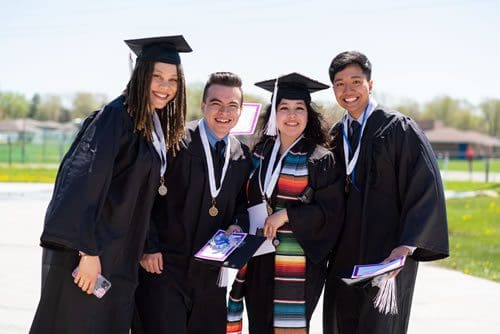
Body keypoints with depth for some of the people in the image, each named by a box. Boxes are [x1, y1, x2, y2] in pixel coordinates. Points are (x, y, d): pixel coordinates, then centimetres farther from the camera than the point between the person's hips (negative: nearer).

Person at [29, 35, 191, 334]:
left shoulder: (157, 128, 13)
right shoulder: (117, 116, -13)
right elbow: (87, 183, -21)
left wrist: (148, 249, 13)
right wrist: (88, 251, -25)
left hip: (119, 257, 8)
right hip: (88, 250, -8)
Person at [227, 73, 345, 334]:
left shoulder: (320, 160, -5)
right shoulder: (260, 154, 10)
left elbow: (330, 212, -10)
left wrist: (286, 214, -17)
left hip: (297, 262, -5)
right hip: (258, 260, 5)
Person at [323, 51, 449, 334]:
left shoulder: (398, 128, -7)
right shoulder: (336, 135, 12)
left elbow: (425, 189, -14)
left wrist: (406, 247, -23)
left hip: (388, 254, -6)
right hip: (345, 254, 6)